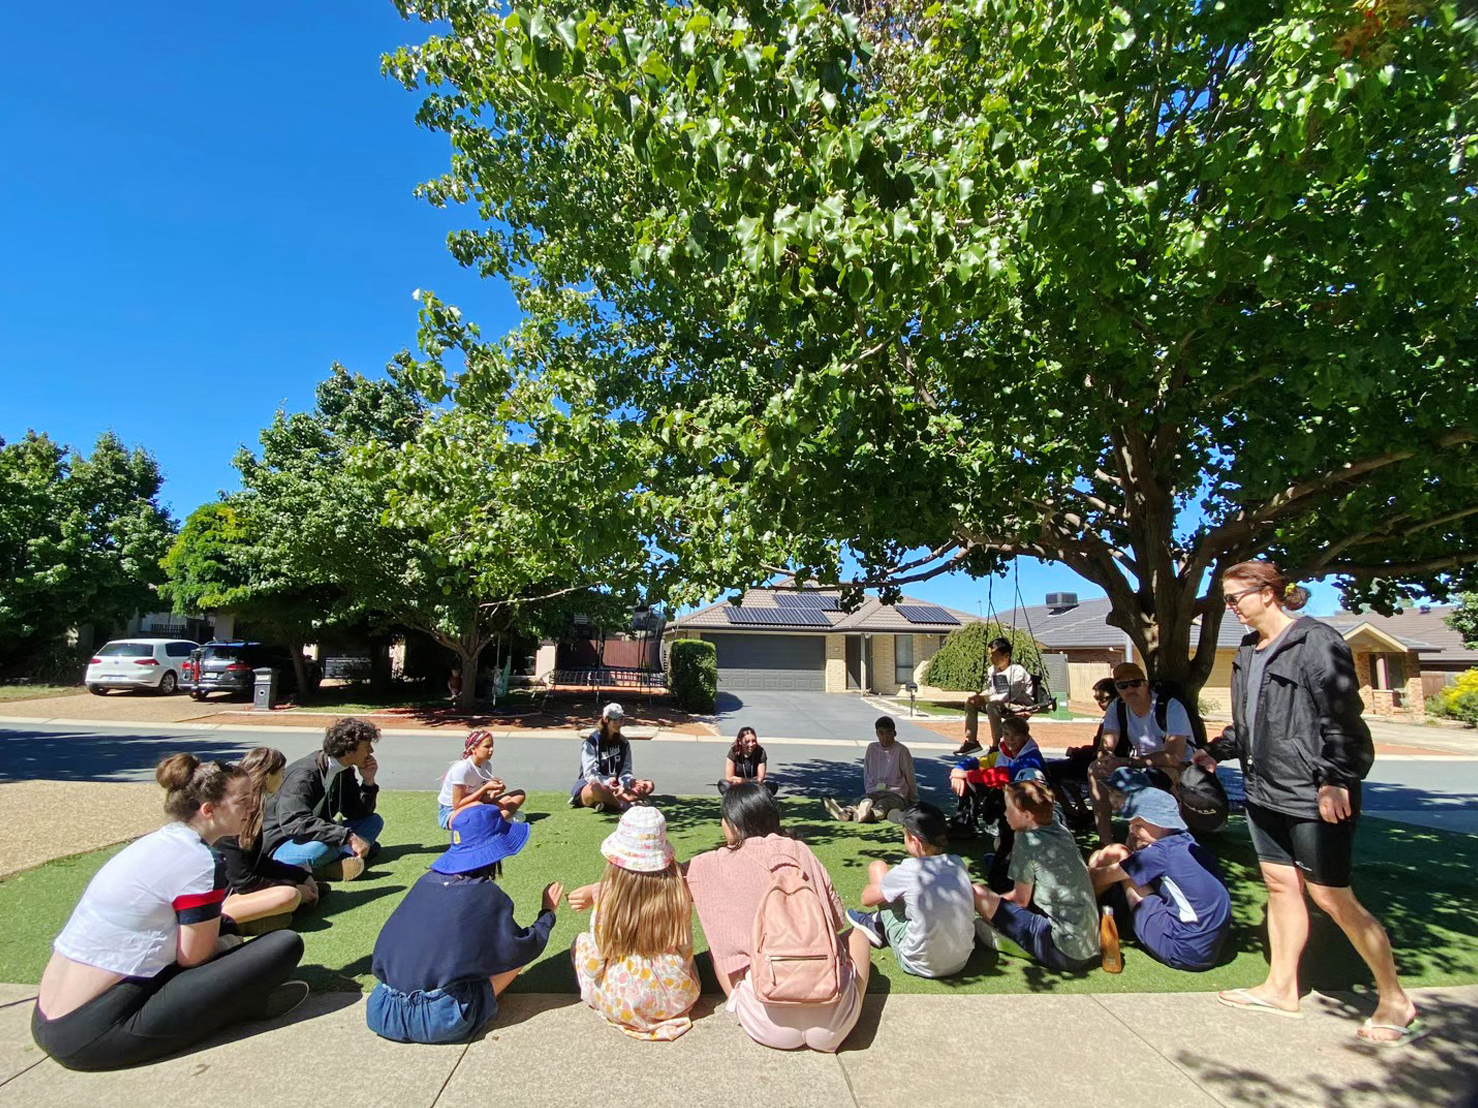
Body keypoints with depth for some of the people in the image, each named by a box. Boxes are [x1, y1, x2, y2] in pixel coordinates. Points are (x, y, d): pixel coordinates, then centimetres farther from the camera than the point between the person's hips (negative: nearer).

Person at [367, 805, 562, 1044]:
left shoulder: (426, 881, 3)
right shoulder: (488, 896, -11)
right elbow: (525, 948, -5)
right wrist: (548, 912, 11)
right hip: (441, 1022, -5)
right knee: (518, 950, 6)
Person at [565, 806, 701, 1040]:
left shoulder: (608, 899, -20)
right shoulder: (677, 891, -17)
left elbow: (593, 967, -10)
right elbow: (685, 949, -1)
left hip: (623, 1007, -2)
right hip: (679, 999, 3)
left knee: (581, 941, 19)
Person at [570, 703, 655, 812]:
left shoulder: (623, 742, 11)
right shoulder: (591, 742, -5)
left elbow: (625, 771, 4)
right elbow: (590, 773, -15)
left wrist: (630, 782, -21)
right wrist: (607, 782, -35)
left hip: (615, 787, 6)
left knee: (649, 785, -17)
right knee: (596, 788, -43)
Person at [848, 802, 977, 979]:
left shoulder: (907, 871, -17)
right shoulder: (957, 863, -4)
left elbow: (867, 898, -2)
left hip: (921, 965, -5)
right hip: (961, 962, 5)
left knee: (877, 866, 4)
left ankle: (878, 927, 30)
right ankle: (880, 926, 33)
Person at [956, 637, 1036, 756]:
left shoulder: (1017, 671, -20)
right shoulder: (992, 670, 3)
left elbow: (1010, 696, -26)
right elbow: (990, 691, 10)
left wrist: (985, 698, -23)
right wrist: (979, 697, -12)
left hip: (1021, 708, -8)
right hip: (1002, 706, 8)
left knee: (991, 706, -33)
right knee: (970, 703, -1)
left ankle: (996, 745, -22)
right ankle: (971, 741, 3)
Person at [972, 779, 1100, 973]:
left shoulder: (1026, 840, -13)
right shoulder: (1062, 831, 8)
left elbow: (1021, 899, -3)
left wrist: (994, 899, 13)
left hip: (1064, 953, -8)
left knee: (977, 893, -9)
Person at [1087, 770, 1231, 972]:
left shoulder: (1162, 852, -17)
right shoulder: (1185, 842, 6)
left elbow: (1100, 877, -5)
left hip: (1188, 953, -9)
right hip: (1209, 947, 9)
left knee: (1128, 876, -1)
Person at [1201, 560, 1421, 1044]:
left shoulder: (1317, 641, -12)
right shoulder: (1248, 651, 12)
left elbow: (1342, 715, -17)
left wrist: (1334, 779, -21)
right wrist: (1216, 751, 17)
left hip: (1313, 793, -8)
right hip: (1265, 789, 8)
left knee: (1331, 897, 0)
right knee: (1280, 886, 13)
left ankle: (1396, 1000, 20)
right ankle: (1282, 988, 24)